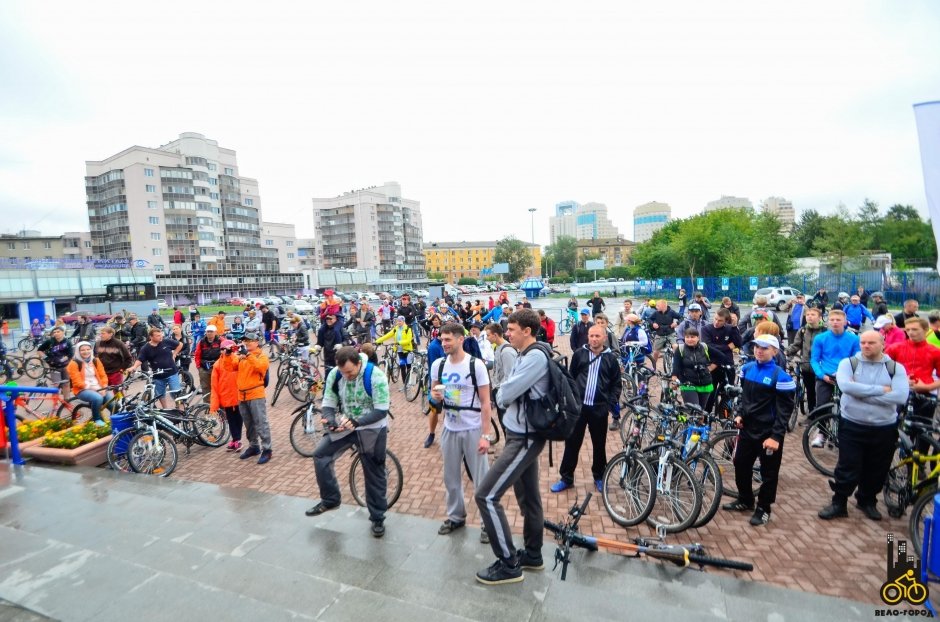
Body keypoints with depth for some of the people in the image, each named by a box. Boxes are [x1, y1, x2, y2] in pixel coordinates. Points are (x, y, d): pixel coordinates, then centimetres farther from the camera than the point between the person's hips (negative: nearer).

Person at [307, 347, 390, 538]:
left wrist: (356, 421, -37)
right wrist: (330, 419, -26)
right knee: (321, 455, -6)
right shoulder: (334, 374, -12)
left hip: (372, 429, -4)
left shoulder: (376, 375, -26)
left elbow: (382, 410, -25)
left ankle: (378, 518, 25)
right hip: (345, 425, 4)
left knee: (375, 474, 6)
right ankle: (330, 500, 16)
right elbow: (329, 403, -5)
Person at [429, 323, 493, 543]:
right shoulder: (437, 365, 0)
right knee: (451, 477, 16)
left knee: (481, 478, 5)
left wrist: (485, 435, -15)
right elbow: (434, 394, 11)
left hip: (473, 430, -4)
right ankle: (455, 516, 36)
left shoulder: (476, 365, -13)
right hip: (449, 429, 4)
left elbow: (485, 402, -11)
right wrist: (434, 396, -14)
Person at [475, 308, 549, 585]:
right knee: (528, 497, 20)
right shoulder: (526, 355, 12)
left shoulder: (536, 356, -22)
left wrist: (501, 395, -3)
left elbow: (503, 395, -24)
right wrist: (505, 394, -9)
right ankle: (532, 555, 36)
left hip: (524, 438, -10)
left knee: (486, 495, -7)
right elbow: (510, 392, 12)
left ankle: (509, 564, 7)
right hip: (523, 435, 10)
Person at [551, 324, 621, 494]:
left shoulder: (611, 358, 0)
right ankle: (566, 478, 21)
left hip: (599, 408, 0)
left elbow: (617, 384, 6)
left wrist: (612, 402, -4)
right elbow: (570, 377, 6)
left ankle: (599, 477, 33)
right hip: (578, 405, 0)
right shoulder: (579, 354, 1)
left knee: (599, 444, 13)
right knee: (572, 443, 7)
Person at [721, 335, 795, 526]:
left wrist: (776, 436, -19)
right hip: (747, 428, 6)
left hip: (769, 433, -6)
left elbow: (784, 410, -15)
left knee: (768, 473, 9)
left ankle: (763, 509, 26)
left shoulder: (780, 376, -16)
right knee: (741, 465, 16)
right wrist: (740, 415, 4)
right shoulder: (747, 368, 3)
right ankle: (745, 500, 35)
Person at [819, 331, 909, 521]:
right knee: (847, 468, 4)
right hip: (852, 425, -2)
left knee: (877, 470, 15)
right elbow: (845, 385, -23)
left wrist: (861, 394, -19)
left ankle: (868, 501, 36)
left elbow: (901, 397, -16)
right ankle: (838, 503, 18)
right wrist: (880, 389, -20)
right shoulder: (848, 363, -4)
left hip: (884, 429, 2)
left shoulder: (896, 368, -1)